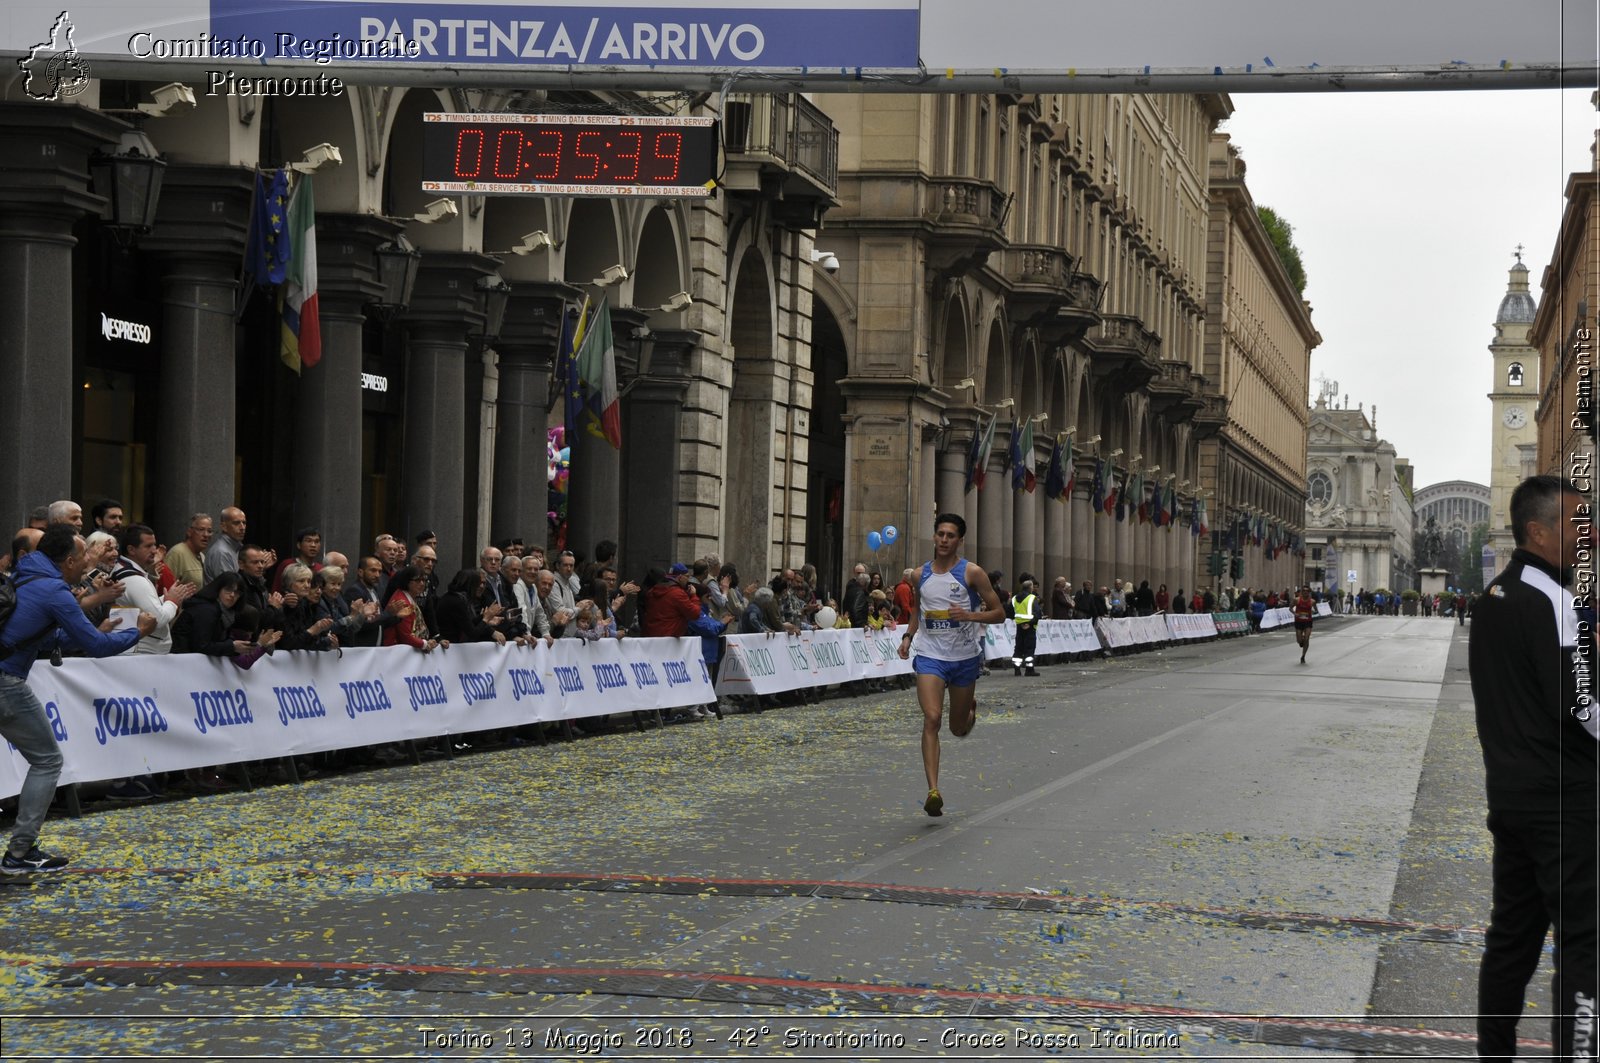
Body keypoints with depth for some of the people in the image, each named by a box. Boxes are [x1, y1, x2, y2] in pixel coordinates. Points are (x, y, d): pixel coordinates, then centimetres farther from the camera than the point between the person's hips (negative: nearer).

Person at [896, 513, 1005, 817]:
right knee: (932, 719, -19)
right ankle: (933, 791, -23)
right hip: (929, 655, 1)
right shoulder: (921, 575, 6)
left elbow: (999, 613, -3)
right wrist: (907, 636, 5)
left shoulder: (972, 573, -5)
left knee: (959, 728, 11)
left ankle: (971, 705, 50)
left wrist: (969, 615, -20)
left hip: (965, 657, -1)